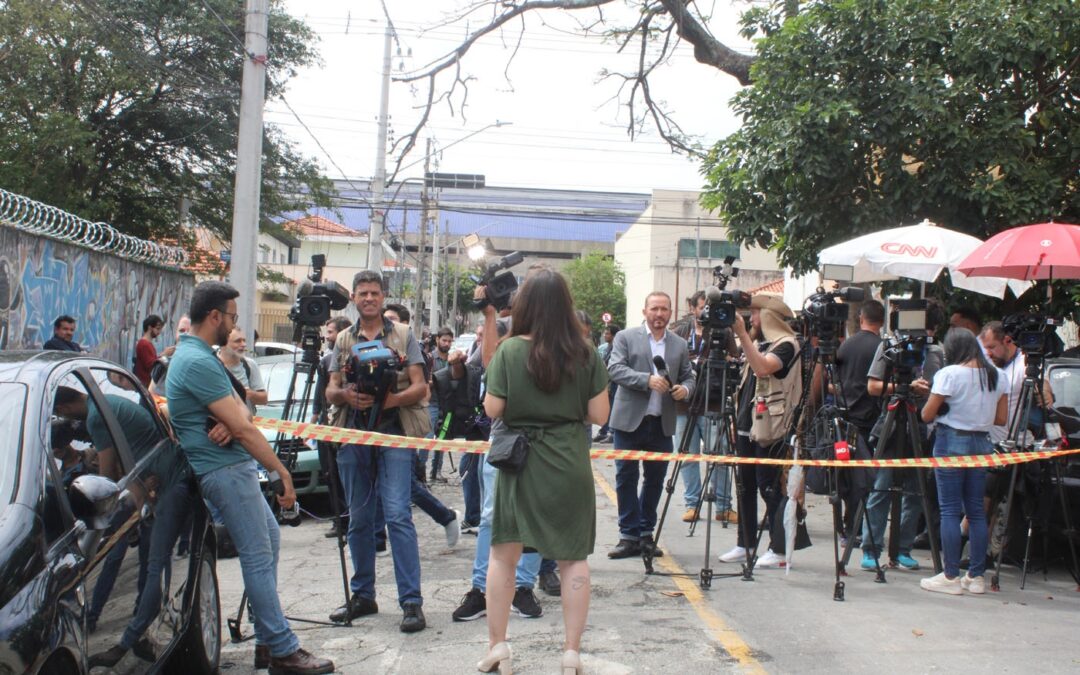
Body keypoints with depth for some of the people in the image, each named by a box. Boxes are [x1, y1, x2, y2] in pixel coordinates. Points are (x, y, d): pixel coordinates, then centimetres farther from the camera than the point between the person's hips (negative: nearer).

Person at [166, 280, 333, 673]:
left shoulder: (201, 356, 14)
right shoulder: (197, 362, -19)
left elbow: (240, 411, 12)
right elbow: (242, 428, -21)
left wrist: (231, 421, -12)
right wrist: (281, 471, -17)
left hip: (234, 467, 11)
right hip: (225, 470, -11)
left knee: (268, 538, 16)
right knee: (259, 558, -8)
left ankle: (268, 640, 21)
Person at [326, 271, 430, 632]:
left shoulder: (403, 335, 7)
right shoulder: (343, 340, 15)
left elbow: (420, 387, 1)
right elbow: (330, 391, 13)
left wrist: (392, 399, -18)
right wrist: (346, 395, -11)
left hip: (393, 434, -4)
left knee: (398, 514, -13)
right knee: (359, 519, 9)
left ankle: (411, 602, -12)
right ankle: (363, 595, 21)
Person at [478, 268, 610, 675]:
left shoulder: (509, 350, -7)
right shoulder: (585, 354, -4)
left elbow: (492, 410, -6)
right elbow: (599, 415, -2)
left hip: (518, 460, 0)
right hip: (569, 463, 0)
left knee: (504, 554, 12)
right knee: (573, 558, 7)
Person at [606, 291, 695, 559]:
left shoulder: (680, 345, 11)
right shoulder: (626, 338, 0)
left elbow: (688, 377, 15)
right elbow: (615, 369, -11)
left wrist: (685, 389, -9)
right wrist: (647, 380, -23)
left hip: (662, 423, 3)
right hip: (630, 420, -3)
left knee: (655, 479, 9)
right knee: (626, 478, 0)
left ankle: (645, 532, 21)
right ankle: (629, 535, 7)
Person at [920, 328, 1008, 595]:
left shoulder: (949, 374, -11)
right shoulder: (998, 376, 5)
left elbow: (927, 416, -9)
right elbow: (1001, 418, 9)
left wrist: (940, 405, 12)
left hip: (951, 442, -5)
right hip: (981, 444, 5)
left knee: (950, 511, -1)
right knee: (976, 510, 10)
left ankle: (951, 577, 0)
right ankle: (976, 576, 13)